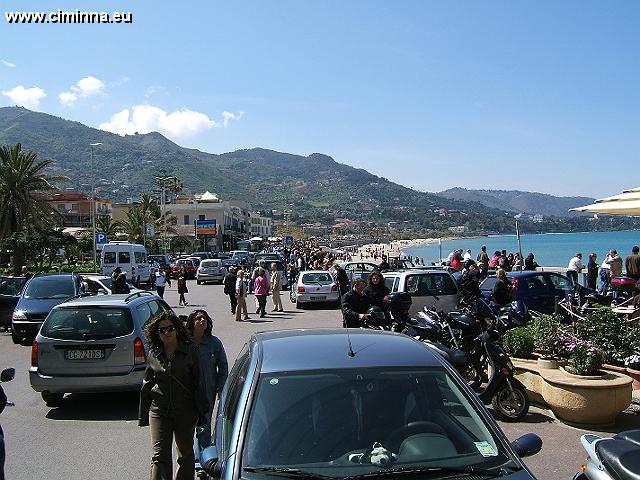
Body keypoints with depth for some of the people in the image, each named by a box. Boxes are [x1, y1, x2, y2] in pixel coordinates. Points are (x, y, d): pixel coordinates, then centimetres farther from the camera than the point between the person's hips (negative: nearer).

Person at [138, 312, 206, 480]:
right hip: (159, 410, 1)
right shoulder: (153, 355, 4)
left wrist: (201, 409, -4)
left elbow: (197, 382, -1)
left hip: (185, 410, -1)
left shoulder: (189, 351, -2)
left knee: (186, 453, 13)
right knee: (159, 455, -7)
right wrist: (143, 415, 10)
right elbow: (146, 386, 11)